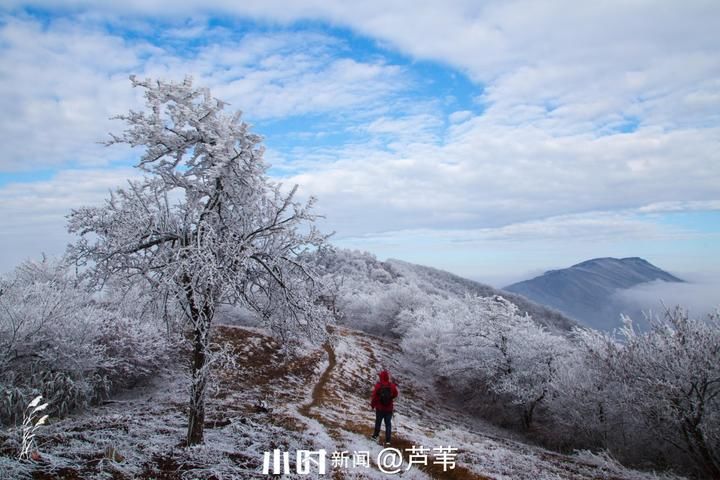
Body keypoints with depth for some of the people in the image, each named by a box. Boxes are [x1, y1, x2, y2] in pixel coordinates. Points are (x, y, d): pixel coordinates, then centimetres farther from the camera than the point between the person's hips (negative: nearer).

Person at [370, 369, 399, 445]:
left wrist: (372, 404, 3)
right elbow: (395, 395, 4)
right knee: (388, 423, 10)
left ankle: (376, 435, 34)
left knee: (378, 421, 20)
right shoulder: (392, 386, -11)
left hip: (380, 408, -1)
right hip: (389, 408, 1)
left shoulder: (378, 385, -19)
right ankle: (388, 440, 7)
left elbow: (374, 396, -14)